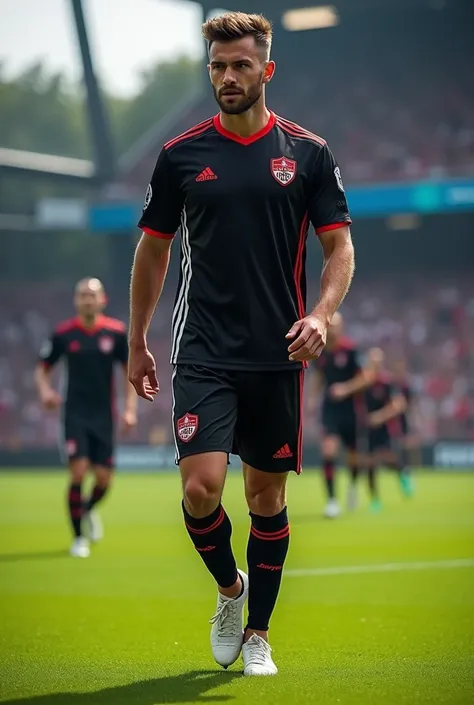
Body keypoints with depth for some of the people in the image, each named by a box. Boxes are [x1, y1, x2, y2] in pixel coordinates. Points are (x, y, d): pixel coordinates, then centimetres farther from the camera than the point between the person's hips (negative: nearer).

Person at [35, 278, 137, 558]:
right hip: (75, 415, -2)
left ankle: (89, 510, 37)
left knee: (104, 478, 1)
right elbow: (42, 369, 6)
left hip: (104, 416, 2)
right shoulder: (63, 333, -4)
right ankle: (79, 537, 1)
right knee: (79, 472, -14)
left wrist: (130, 409, -4)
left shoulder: (117, 332, -2)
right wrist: (45, 390, -15)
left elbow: (131, 372, 6)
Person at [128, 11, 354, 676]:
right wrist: (137, 341, 13)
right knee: (201, 487, -14)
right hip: (203, 353, 0)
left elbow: (339, 246, 4)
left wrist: (322, 314, -15)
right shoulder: (181, 154, 3)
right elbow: (153, 248, 12)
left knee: (267, 496, 7)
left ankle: (257, 632, 22)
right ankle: (230, 588, 15)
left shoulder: (308, 153, 2)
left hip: (277, 355, 0)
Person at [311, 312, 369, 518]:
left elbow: (364, 378, -10)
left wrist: (346, 389, -23)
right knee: (328, 450, -17)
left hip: (349, 407, -2)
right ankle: (331, 500, -13)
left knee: (353, 454, 12)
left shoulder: (349, 349, -13)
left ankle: (353, 485, 45)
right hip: (329, 407, 2)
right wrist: (313, 396, 5)